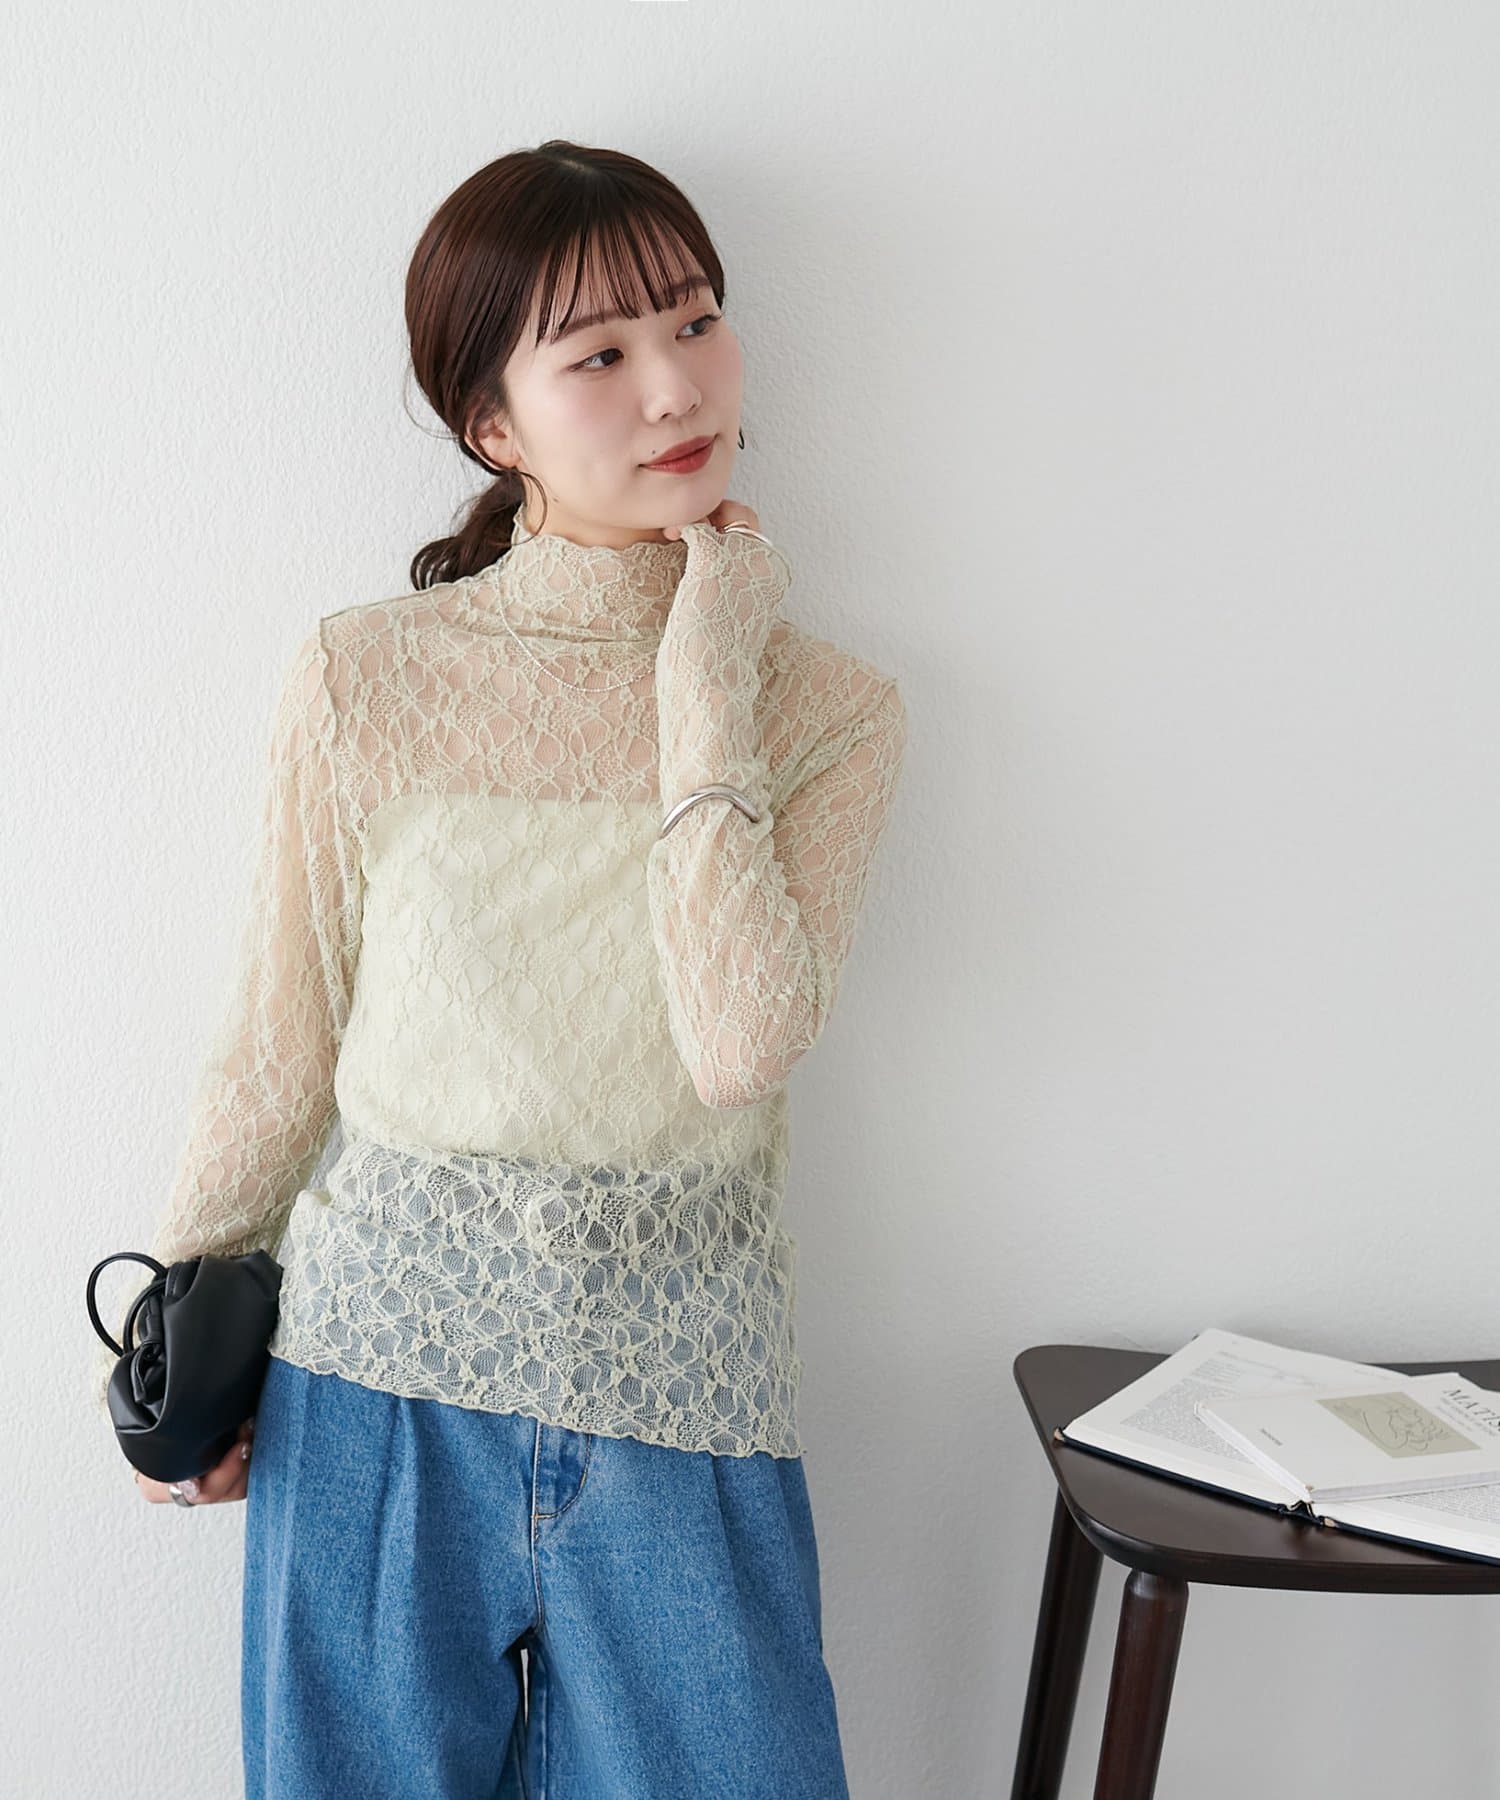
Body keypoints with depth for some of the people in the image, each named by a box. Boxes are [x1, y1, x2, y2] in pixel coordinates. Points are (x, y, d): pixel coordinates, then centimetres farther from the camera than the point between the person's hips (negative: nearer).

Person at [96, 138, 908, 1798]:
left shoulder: (826, 709, -3)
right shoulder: (366, 681, -5)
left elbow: (742, 1039, -19)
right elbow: (278, 1054, 3)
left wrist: (704, 685, -17)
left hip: (680, 1395, 0)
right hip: (381, 1368, 0)